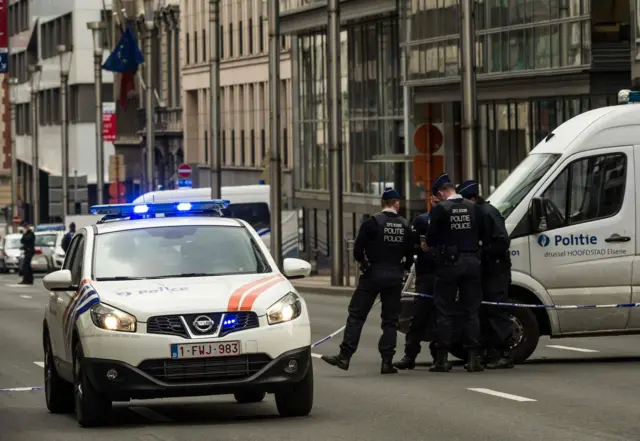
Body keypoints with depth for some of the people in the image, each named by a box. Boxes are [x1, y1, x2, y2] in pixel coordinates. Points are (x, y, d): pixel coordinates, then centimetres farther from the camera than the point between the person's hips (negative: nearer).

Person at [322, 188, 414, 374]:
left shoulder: (371, 223, -9)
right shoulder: (405, 226, 4)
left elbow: (358, 250, -11)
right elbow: (410, 255, 6)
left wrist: (364, 263, 9)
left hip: (372, 275, -3)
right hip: (395, 277, 3)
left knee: (356, 315, -1)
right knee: (390, 320, 9)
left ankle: (345, 356, -8)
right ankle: (387, 361, 5)